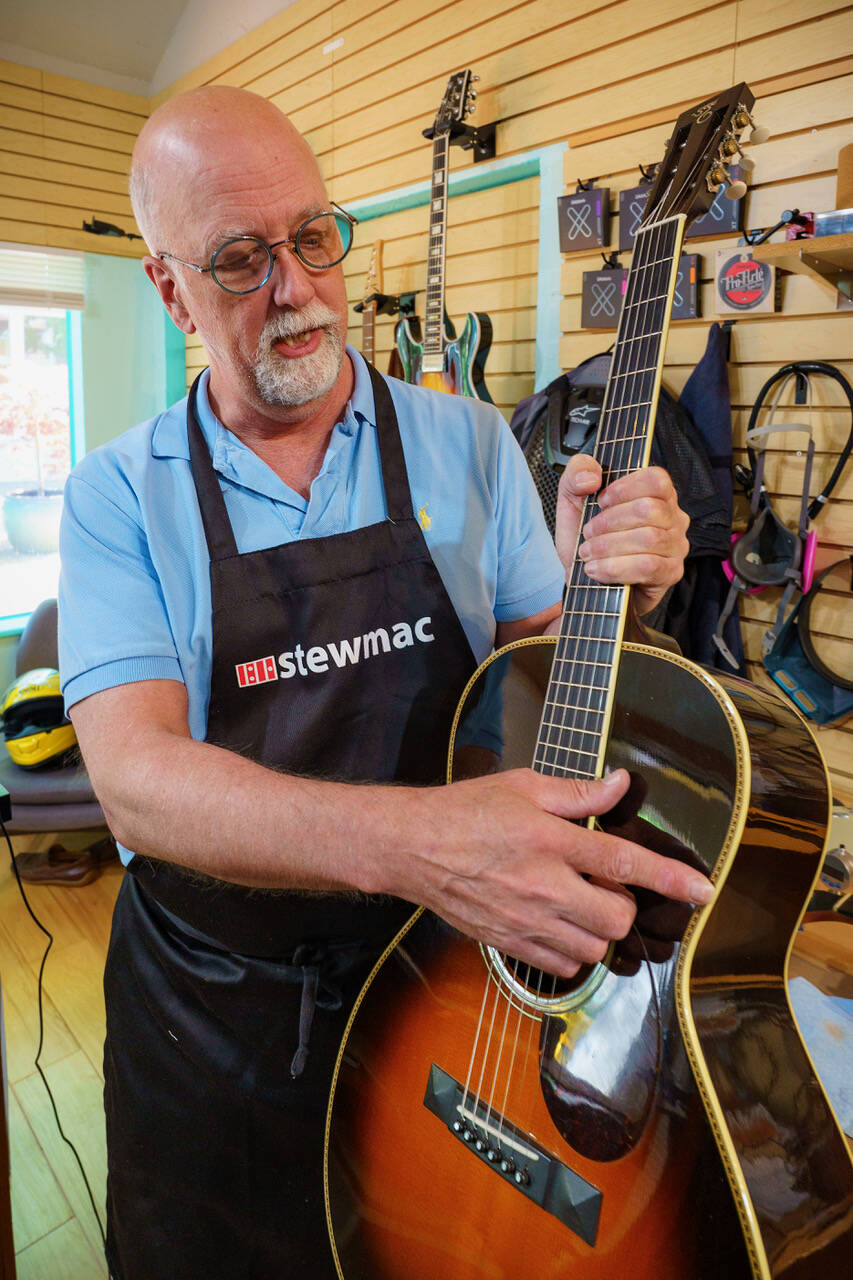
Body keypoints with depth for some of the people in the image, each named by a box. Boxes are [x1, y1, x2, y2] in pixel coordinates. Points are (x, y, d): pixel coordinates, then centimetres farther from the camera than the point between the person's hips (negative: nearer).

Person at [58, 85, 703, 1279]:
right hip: (214, 1030, 0)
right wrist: (413, 842, -37)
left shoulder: (468, 443, -3)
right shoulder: (118, 495, -8)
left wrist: (607, 596, -22)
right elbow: (137, 780, -21)